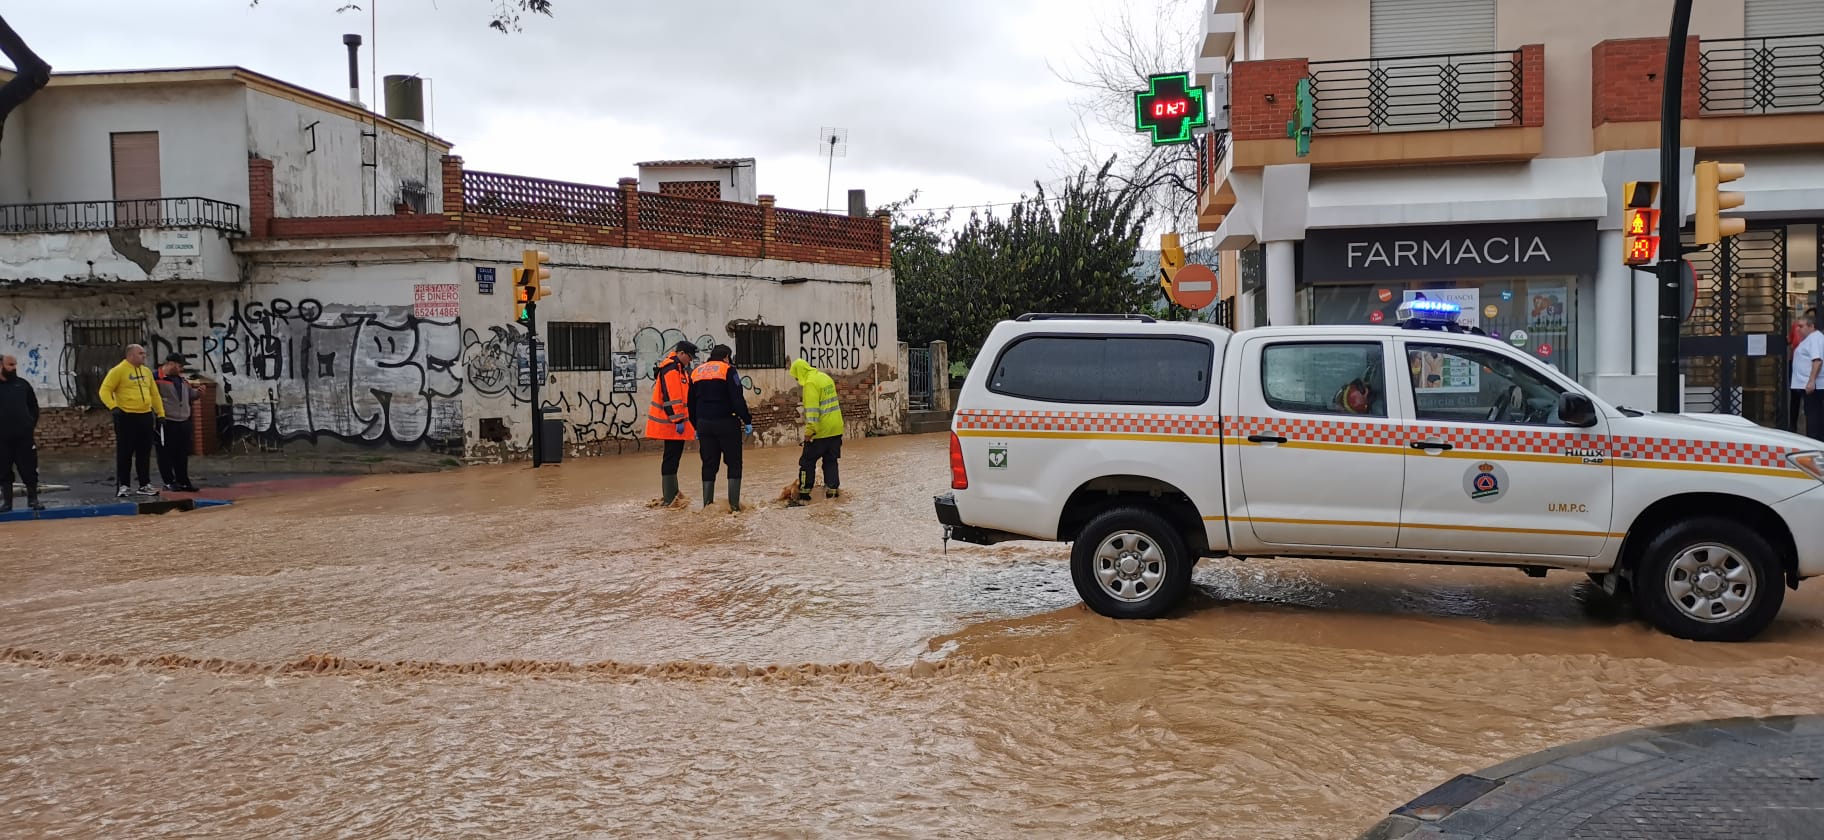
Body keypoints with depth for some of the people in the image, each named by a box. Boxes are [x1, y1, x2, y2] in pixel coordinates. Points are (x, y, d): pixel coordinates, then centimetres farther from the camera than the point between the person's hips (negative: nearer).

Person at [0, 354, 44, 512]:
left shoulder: (22, 384, 7)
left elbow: (34, 406, 15)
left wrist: (32, 424, 5)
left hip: (24, 436, 1)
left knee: (29, 469, 2)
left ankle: (33, 499, 11)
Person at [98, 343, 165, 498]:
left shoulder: (146, 371, 14)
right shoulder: (119, 371, -6)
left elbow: (154, 394, 18)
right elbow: (105, 390, -10)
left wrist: (160, 414, 15)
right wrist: (113, 407, -25)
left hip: (146, 417, 6)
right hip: (126, 417, -6)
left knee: (144, 453, 10)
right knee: (125, 453, 0)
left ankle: (145, 485, 17)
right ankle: (123, 485, 8)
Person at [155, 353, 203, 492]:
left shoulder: (182, 380, 17)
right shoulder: (157, 379, -10)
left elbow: (191, 395, 26)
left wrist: (199, 392, 7)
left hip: (184, 423, 8)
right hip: (166, 424, -7)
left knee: (182, 455, 12)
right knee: (166, 454, 1)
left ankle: (183, 481, 19)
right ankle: (169, 482, 9)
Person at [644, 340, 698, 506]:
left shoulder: (678, 368, 20)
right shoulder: (671, 369, -15)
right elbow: (671, 397, -22)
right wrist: (678, 420, -22)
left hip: (675, 423, 11)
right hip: (672, 423, -11)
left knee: (673, 457, 15)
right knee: (671, 459, -8)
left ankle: (671, 495, 23)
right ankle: (669, 498, -6)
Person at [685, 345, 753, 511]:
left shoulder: (696, 372, 14)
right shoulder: (728, 370, -5)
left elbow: (691, 404, 18)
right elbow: (738, 399, -12)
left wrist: (697, 426, 25)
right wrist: (747, 421, -6)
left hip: (704, 424, 5)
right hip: (726, 423, -5)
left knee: (709, 466, 9)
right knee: (734, 464, 3)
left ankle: (707, 504, 7)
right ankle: (734, 503, -3)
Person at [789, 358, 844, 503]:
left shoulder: (810, 383, -15)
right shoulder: (825, 378, 13)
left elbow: (812, 409, -22)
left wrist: (809, 430, -22)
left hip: (820, 431, -8)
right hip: (836, 429, 8)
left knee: (807, 461, 2)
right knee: (831, 461, 14)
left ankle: (804, 493, 2)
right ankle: (832, 490, 12)